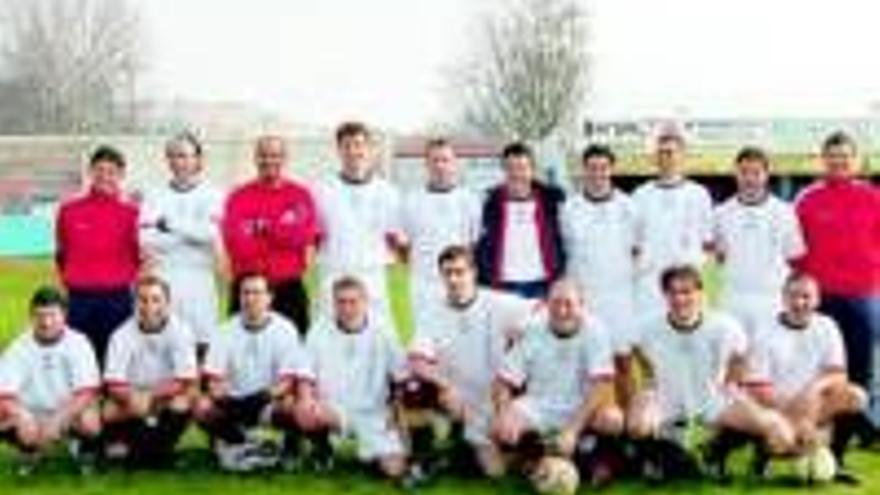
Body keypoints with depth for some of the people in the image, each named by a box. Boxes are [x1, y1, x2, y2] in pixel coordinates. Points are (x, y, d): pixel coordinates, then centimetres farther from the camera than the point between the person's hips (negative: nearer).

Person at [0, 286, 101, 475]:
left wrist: (57, 422, -30)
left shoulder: (78, 343, -10)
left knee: (90, 423, -34)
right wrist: (23, 417, -33)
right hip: (31, 415, 2)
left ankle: (85, 450, 5)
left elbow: (87, 393, -18)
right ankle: (29, 452, 8)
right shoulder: (19, 348, -6)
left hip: (71, 416, -2)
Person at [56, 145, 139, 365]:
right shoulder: (69, 210, 4)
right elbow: (62, 254, 16)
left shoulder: (131, 212, 0)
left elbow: (140, 256, 3)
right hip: (79, 299, 1)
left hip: (117, 299, -1)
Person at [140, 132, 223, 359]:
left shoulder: (211, 195, 6)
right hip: (163, 278, 1)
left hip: (199, 280, -1)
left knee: (201, 338, -4)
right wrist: (193, 232, -8)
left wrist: (170, 223, -8)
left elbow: (211, 233, -10)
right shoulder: (154, 196, 11)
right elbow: (147, 240, -3)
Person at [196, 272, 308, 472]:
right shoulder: (227, 331, 2)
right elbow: (212, 374, -2)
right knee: (202, 407, -24)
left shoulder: (284, 329, -5)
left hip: (270, 399, -3)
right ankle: (246, 447, -2)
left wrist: (273, 392, -33)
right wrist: (216, 388, -26)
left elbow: (290, 378, -11)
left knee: (289, 405, -36)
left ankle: (290, 449, -3)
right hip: (234, 402, 3)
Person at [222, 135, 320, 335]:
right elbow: (236, 243, -9)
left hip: (289, 286, 1)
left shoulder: (300, 195, 5)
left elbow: (305, 236, -8)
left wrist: (265, 229, -10)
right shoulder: (239, 197, 3)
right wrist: (282, 234, -11)